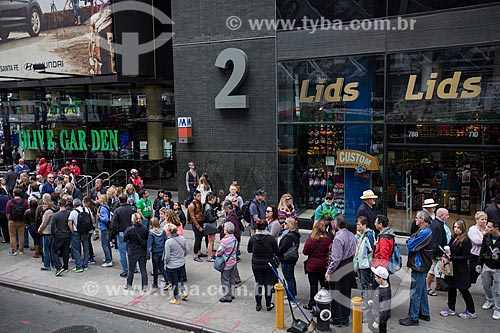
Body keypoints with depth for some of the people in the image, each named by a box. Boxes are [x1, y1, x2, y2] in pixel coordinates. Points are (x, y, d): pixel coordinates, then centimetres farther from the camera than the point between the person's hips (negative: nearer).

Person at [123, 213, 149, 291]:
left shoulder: (129, 229, -17)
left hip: (132, 253, -2)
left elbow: (124, 239, -5)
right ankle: (145, 286, 10)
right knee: (143, 269, 9)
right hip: (143, 252, 2)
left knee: (131, 270, 14)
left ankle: (129, 285, 28)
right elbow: (147, 240, 2)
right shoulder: (145, 229, -9)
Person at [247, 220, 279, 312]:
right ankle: (268, 305, 22)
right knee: (268, 284, 13)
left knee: (258, 283, 15)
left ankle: (258, 305, 24)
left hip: (256, 265, 2)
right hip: (268, 265, -2)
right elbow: (276, 252, -7)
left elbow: (249, 250, 3)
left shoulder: (252, 238, -11)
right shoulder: (271, 238, -16)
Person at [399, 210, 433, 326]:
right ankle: (424, 314, 31)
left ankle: (413, 318, 4)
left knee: (415, 293, -3)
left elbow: (410, 246, -21)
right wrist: (411, 241, -4)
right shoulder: (424, 231, 12)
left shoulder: (425, 232, -21)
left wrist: (409, 241, -4)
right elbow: (411, 243, 15)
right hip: (421, 265, 10)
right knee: (422, 291, 19)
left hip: (419, 266, -10)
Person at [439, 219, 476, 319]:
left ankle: (471, 312, 19)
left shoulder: (465, 241, -17)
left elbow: (465, 257, -18)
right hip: (453, 267, 7)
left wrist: (451, 257, -20)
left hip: (461, 269, -7)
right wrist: (446, 254, -5)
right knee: (451, 287, 14)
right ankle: (450, 308, 26)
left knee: (463, 289, 4)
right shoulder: (454, 238, 5)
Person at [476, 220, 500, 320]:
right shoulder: (486, 237, -1)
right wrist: (479, 264, 6)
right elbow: (482, 251, 7)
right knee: (486, 286, 18)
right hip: (486, 266, 5)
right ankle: (490, 300, 43)